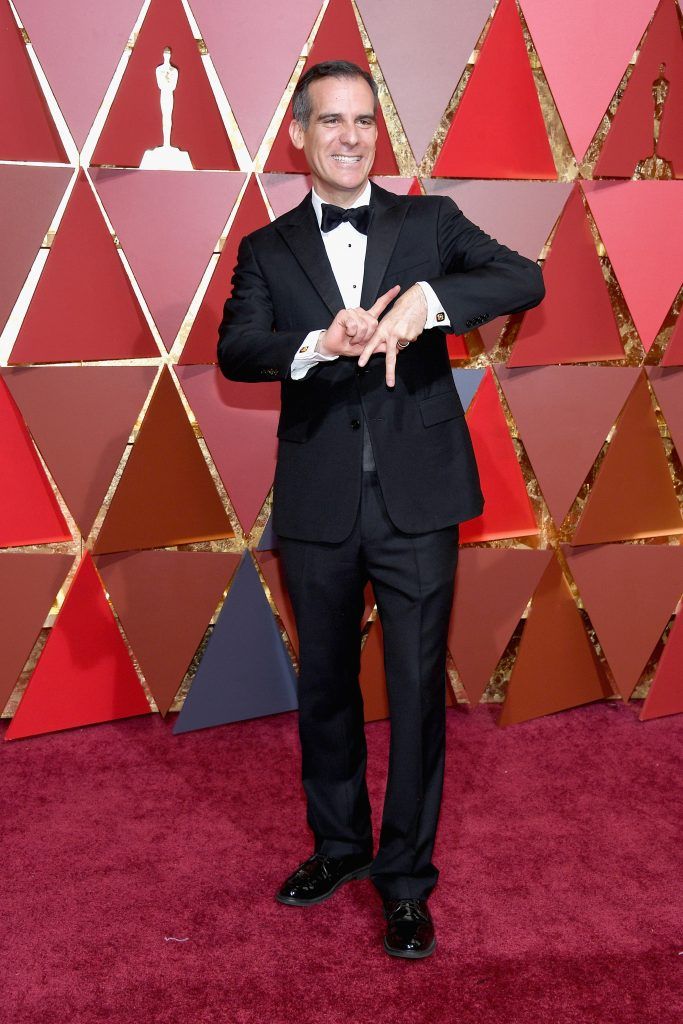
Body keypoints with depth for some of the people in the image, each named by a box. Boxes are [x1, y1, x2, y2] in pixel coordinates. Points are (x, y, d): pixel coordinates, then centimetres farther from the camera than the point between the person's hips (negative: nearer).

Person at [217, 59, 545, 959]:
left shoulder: (431, 222, 5)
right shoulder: (268, 249, 7)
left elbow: (524, 279, -11)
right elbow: (233, 351, -9)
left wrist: (425, 301, -28)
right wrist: (318, 344, -28)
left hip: (417, 498, -1)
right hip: (318, 504, 2)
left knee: (418, 690, 4)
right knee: (325, 684, 16)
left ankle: (406, 878, 21)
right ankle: (338, 845, 38)